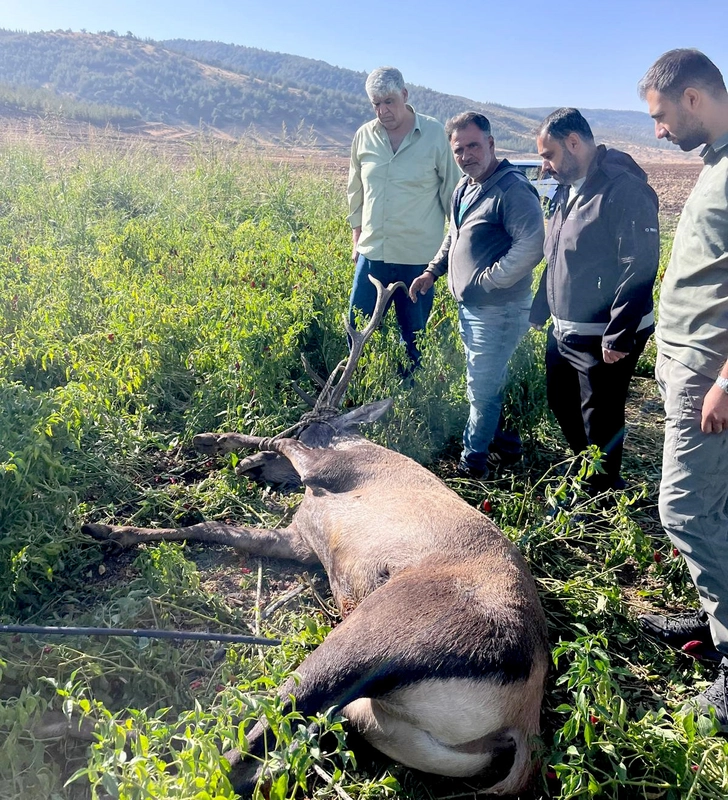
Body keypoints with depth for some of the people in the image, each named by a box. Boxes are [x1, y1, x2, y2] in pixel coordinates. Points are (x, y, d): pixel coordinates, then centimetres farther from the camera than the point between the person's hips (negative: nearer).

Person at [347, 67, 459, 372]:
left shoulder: (434, 133, -6)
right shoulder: (364, 136, 3)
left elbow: (451, 191, 0)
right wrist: (357, 239, 15)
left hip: (419, 257, -3)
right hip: (372, 253, 3)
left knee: (415, 336, 10)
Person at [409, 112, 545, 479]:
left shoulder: (512, 189, -17)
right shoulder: (463, 188, 12)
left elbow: (531, 246, -26)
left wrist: (488, 280, -21)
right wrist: (432, 271, 16)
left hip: (497, 309, -9)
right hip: (467, 305, 9)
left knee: (482, 387, -1)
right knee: (487, 382, 20)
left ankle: (472, 461, 15)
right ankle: (501, 438, 38)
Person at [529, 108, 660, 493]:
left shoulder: (625, 190, -18)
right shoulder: (566, 190, 10)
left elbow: (639, 269, -22)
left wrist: (618, 338, -22)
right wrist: (539, 311, 18)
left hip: (603, 339, -9)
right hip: (563, 331, 9)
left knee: (600, 421, 5)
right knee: (561, 403, 21)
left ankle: (598, 496, 25)